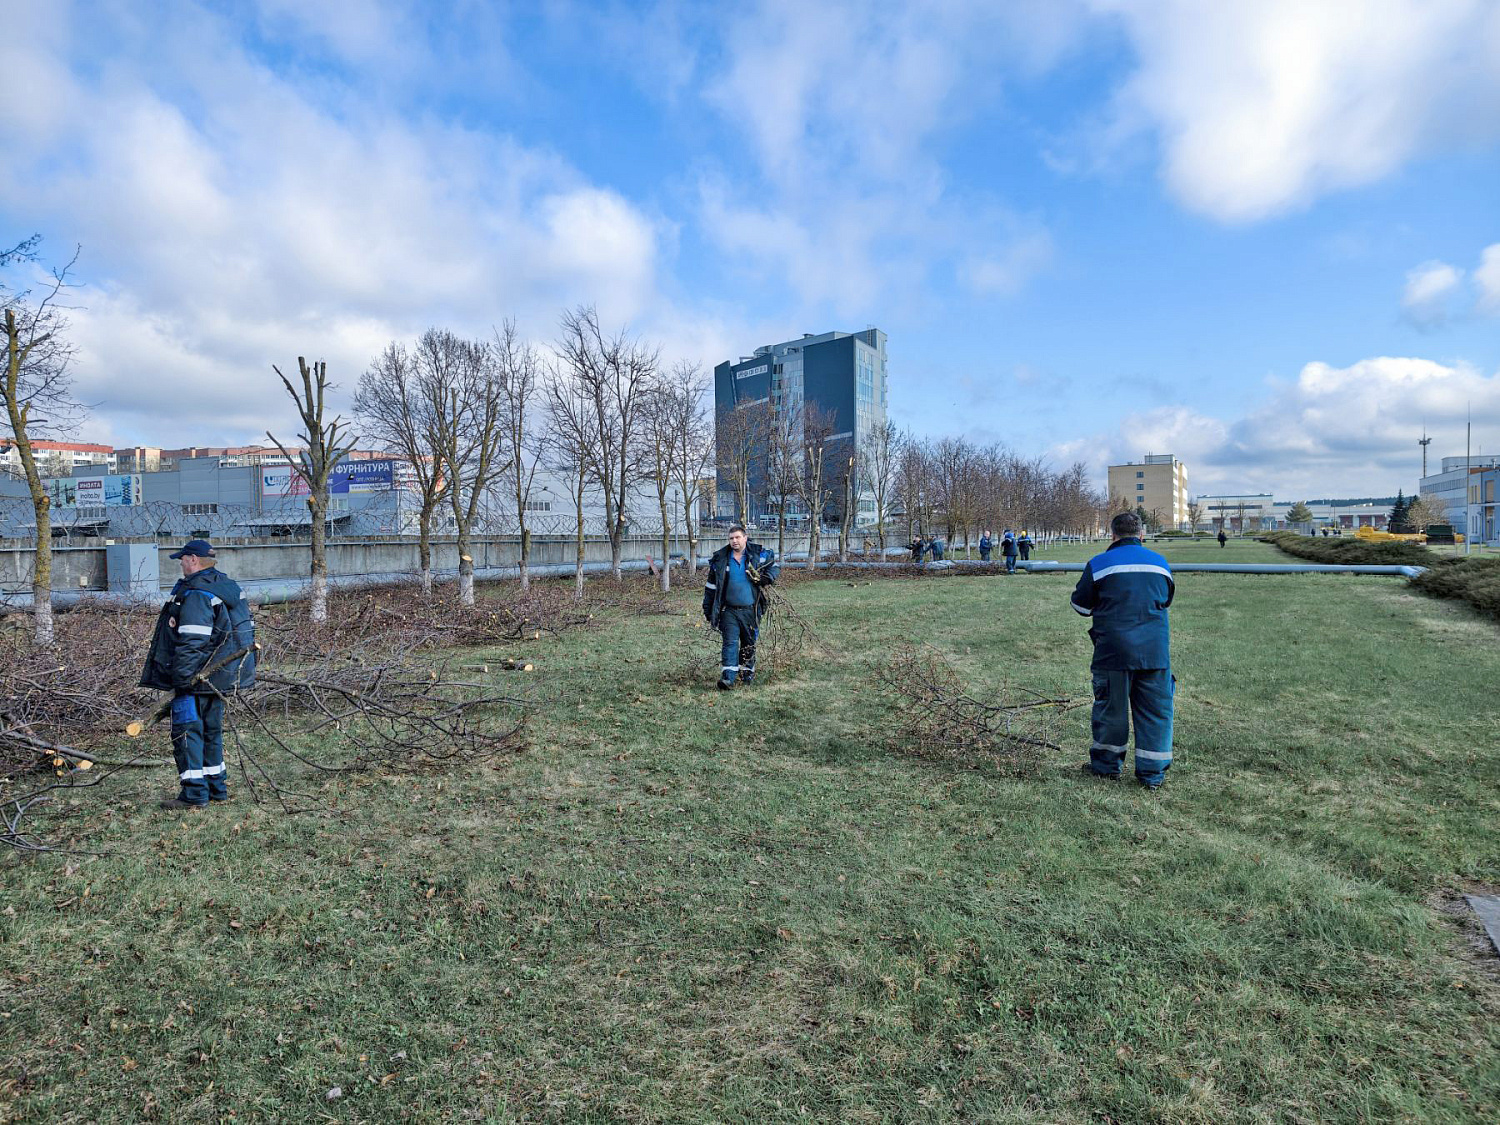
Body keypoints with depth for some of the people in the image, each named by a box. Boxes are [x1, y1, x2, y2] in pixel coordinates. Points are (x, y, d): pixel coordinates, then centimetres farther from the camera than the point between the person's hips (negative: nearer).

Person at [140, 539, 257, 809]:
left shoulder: (195, 594, -18)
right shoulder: (228, 587, 12)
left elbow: (192, 643, -23)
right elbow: (246, 629, 17)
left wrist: (181, 679, -18)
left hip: (197, 679, -9)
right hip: (220, 677, 10)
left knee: (187, 732, -1)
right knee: (211, 731, 17)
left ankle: (194, 793, 2)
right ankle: (217, 787, 24)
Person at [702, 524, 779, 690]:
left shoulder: (757, 554, -1)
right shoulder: (720, 559, 2)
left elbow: (774, 565, 16)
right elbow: (711, 585, 8)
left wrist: (768, 578, -6)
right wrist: (707, 609, 6)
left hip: (751, 609, 1)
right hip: (729, 610, -1)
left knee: (749, 643, 13)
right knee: (730, 643, -12)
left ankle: (748, 673, 31)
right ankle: (727, 677, -17)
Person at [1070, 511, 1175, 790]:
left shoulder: (1099, 563, -3)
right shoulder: (1160, 562, 8)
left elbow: (1080, 604, 4)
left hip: (1113, 650, -2)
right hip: (1155, 651, 2)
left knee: (1110, 707, 10)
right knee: (1155, 710, 9)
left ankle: (1106, 765, 22)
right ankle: (1152, 773, 13)